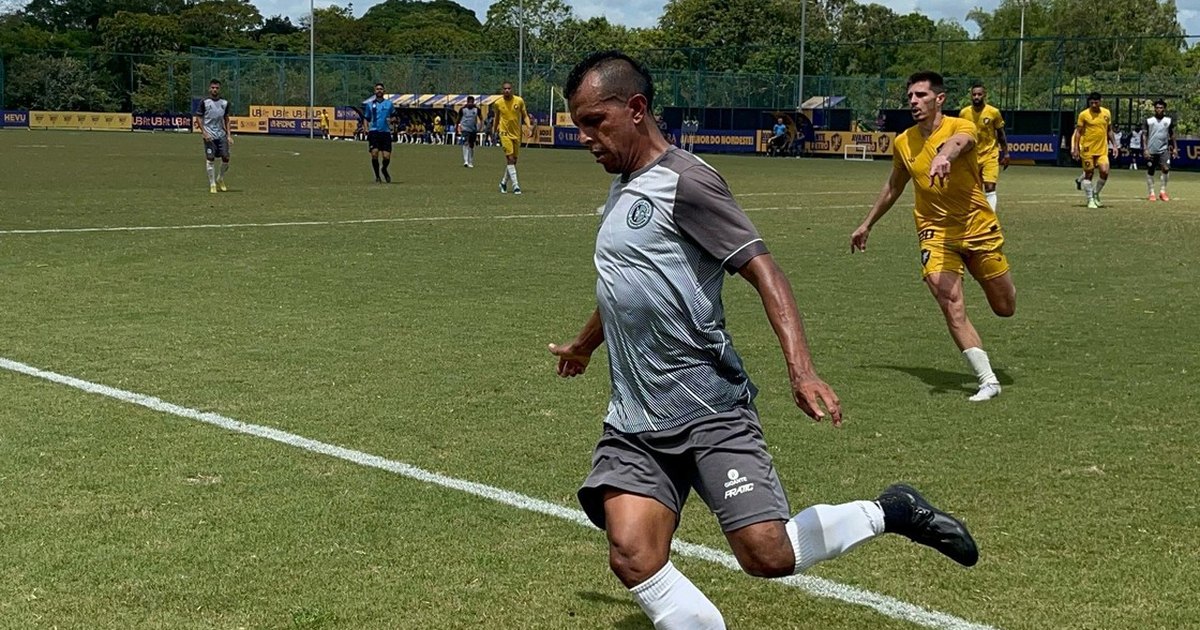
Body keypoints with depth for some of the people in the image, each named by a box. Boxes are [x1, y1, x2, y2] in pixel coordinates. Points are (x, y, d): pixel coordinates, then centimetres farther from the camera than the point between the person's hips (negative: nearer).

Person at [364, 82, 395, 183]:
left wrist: (391, 120, -7)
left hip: (386, 132, 0)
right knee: (374, 154, -14)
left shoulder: (389, 103, 10)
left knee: (387, 157, -5)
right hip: (374, 131, 0)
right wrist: (366, 128, 1)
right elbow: (367, 118, 18)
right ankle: (377, 176, 3)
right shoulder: (370, 104, 12)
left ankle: (384, 169, 28)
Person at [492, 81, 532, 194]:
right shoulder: (498, 103, -2)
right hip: (505, 133, -2)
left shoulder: (519, 101, -3)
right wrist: (494, 130, 20)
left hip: (517, 133, 3)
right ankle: (515, 185, -17)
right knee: (510, 158, -15)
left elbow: (524, 115, 4)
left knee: (514, 160, 9)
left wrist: (529, 125, -13)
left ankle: (504, 182, 28)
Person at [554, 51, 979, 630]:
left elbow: (763, 271, -17)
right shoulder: (622, 187, 15)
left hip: (709, 408, -7)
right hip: (634, 420, 7)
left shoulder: (683, 181, -11)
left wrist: (801, 370, -30)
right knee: (632, 556, -13)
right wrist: (583, 345, 49)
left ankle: (889, 512, 14)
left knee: (766, 555, -14)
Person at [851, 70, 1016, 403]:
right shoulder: (903, 143, 2)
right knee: (952, 306, -17)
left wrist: (944, 156, -63)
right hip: (935, 232, 2)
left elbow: (959, 142, -39)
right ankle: (988, 380, -10)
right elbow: (893, 187, 21)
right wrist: (867, 224, 27)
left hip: (979, 228, -2)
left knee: (1005, 308, 7)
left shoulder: (961, 126, -12)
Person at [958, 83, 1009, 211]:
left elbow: (1001, 134, 3)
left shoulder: (993, 112, -8)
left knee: (990, 188, -13)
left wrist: (1005, 154, 1)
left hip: (990, 156, -3)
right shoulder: (964, 113, -3)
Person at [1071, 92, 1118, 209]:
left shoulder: (1107, 113, 7)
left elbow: (1109, 130, 17)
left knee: (1104, 172, -10)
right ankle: (1090, 200, 12)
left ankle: (1096, 194, 12)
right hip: (1087, 150, -3)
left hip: (1102, 149, 3)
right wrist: (1075, 149, -7)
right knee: (1088, 174, 2)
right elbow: (1078, 132, -1)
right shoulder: (1083, 115, -4)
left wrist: (1114, 145, 11)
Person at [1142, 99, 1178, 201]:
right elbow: (1144, 135, 2)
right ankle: (1151, 193, 14)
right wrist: (1145, 149, -7)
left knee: (1166, 169, -16)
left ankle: (1162, 191, -6)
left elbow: (1172, 135, 14)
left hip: (1164, 150, 0)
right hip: (1151, 150, 0)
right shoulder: (1149, 121, 2)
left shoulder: (1169, 120, 6)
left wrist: (1175, 148, 10)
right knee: (1150, 171, 4)